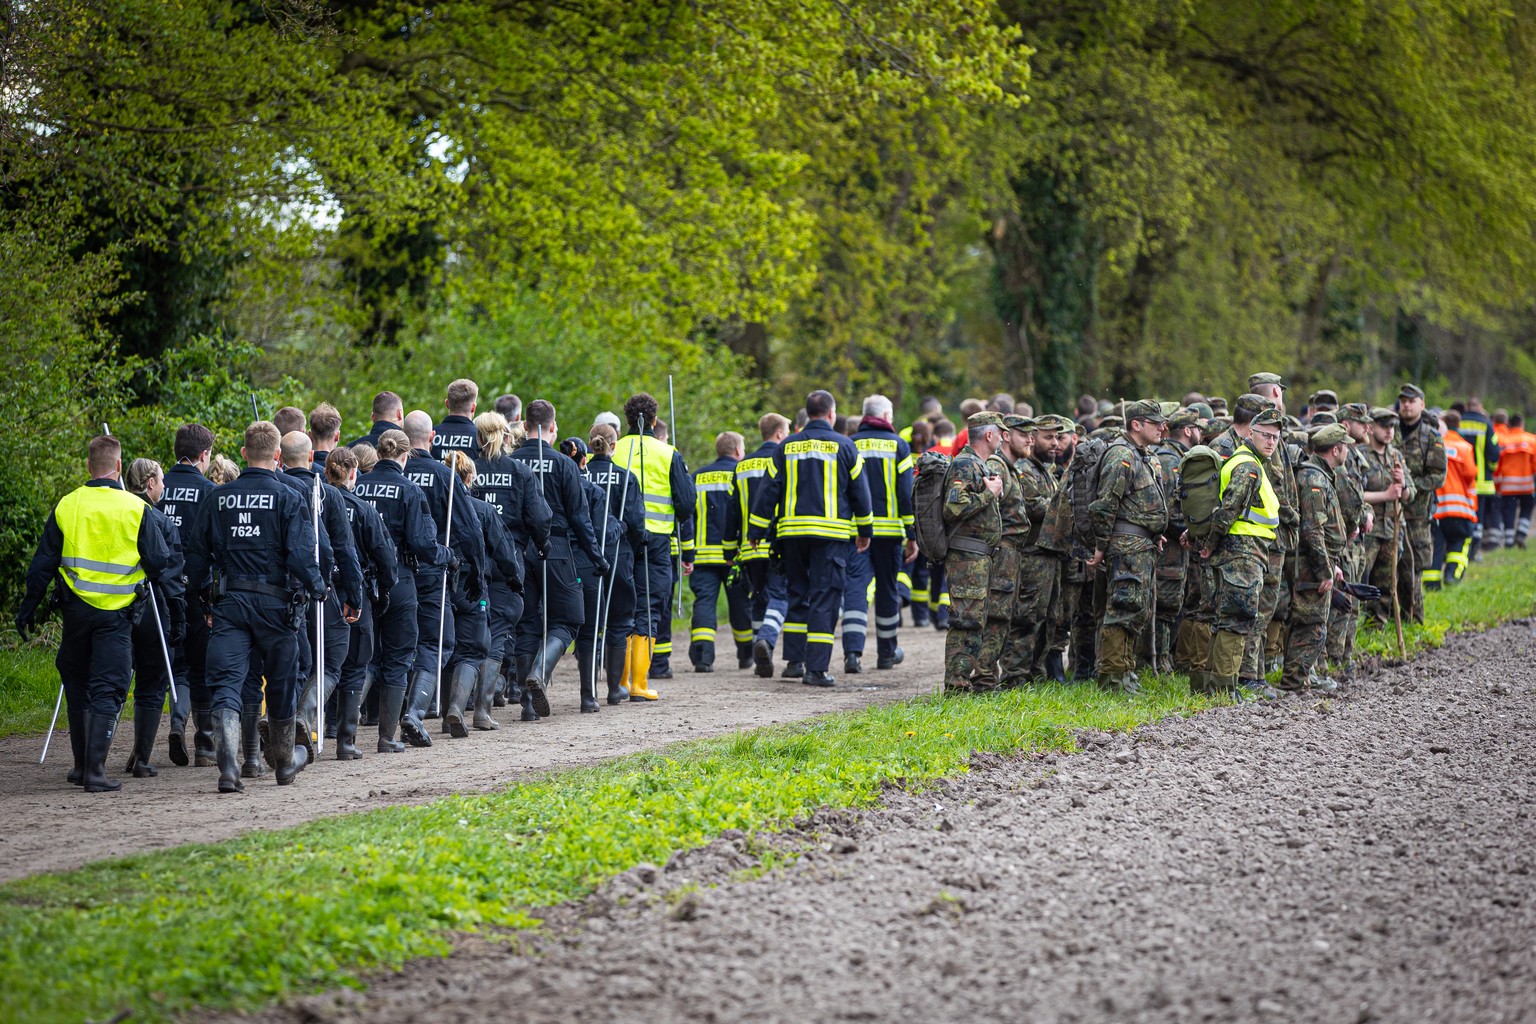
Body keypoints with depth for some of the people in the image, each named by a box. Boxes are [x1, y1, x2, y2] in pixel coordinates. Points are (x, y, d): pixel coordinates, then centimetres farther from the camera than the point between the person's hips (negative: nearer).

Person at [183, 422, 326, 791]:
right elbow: (300, 554, -13)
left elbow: (197, 554, 9)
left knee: (226, 683, -3)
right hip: (274, 602, -2)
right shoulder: (288, 499, -5)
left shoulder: (219, 498, 6)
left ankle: (228, 765, -22)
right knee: (281, 683, 16)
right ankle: (285, 761, 33)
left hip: (229, 601, 2)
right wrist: (318, 588, 2)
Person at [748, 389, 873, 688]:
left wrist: (756, 531, 11)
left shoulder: (787, 447, 6)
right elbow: (859, 491, 4)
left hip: (793, 532, 3)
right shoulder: (843, 446, 0)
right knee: (824, 599, -3)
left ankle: (794, 660, 15)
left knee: (797, 595, 16)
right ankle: (816, 668, -8)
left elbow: (769, 490, 6)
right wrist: (865, 530, 15)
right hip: (831, 533, -3)